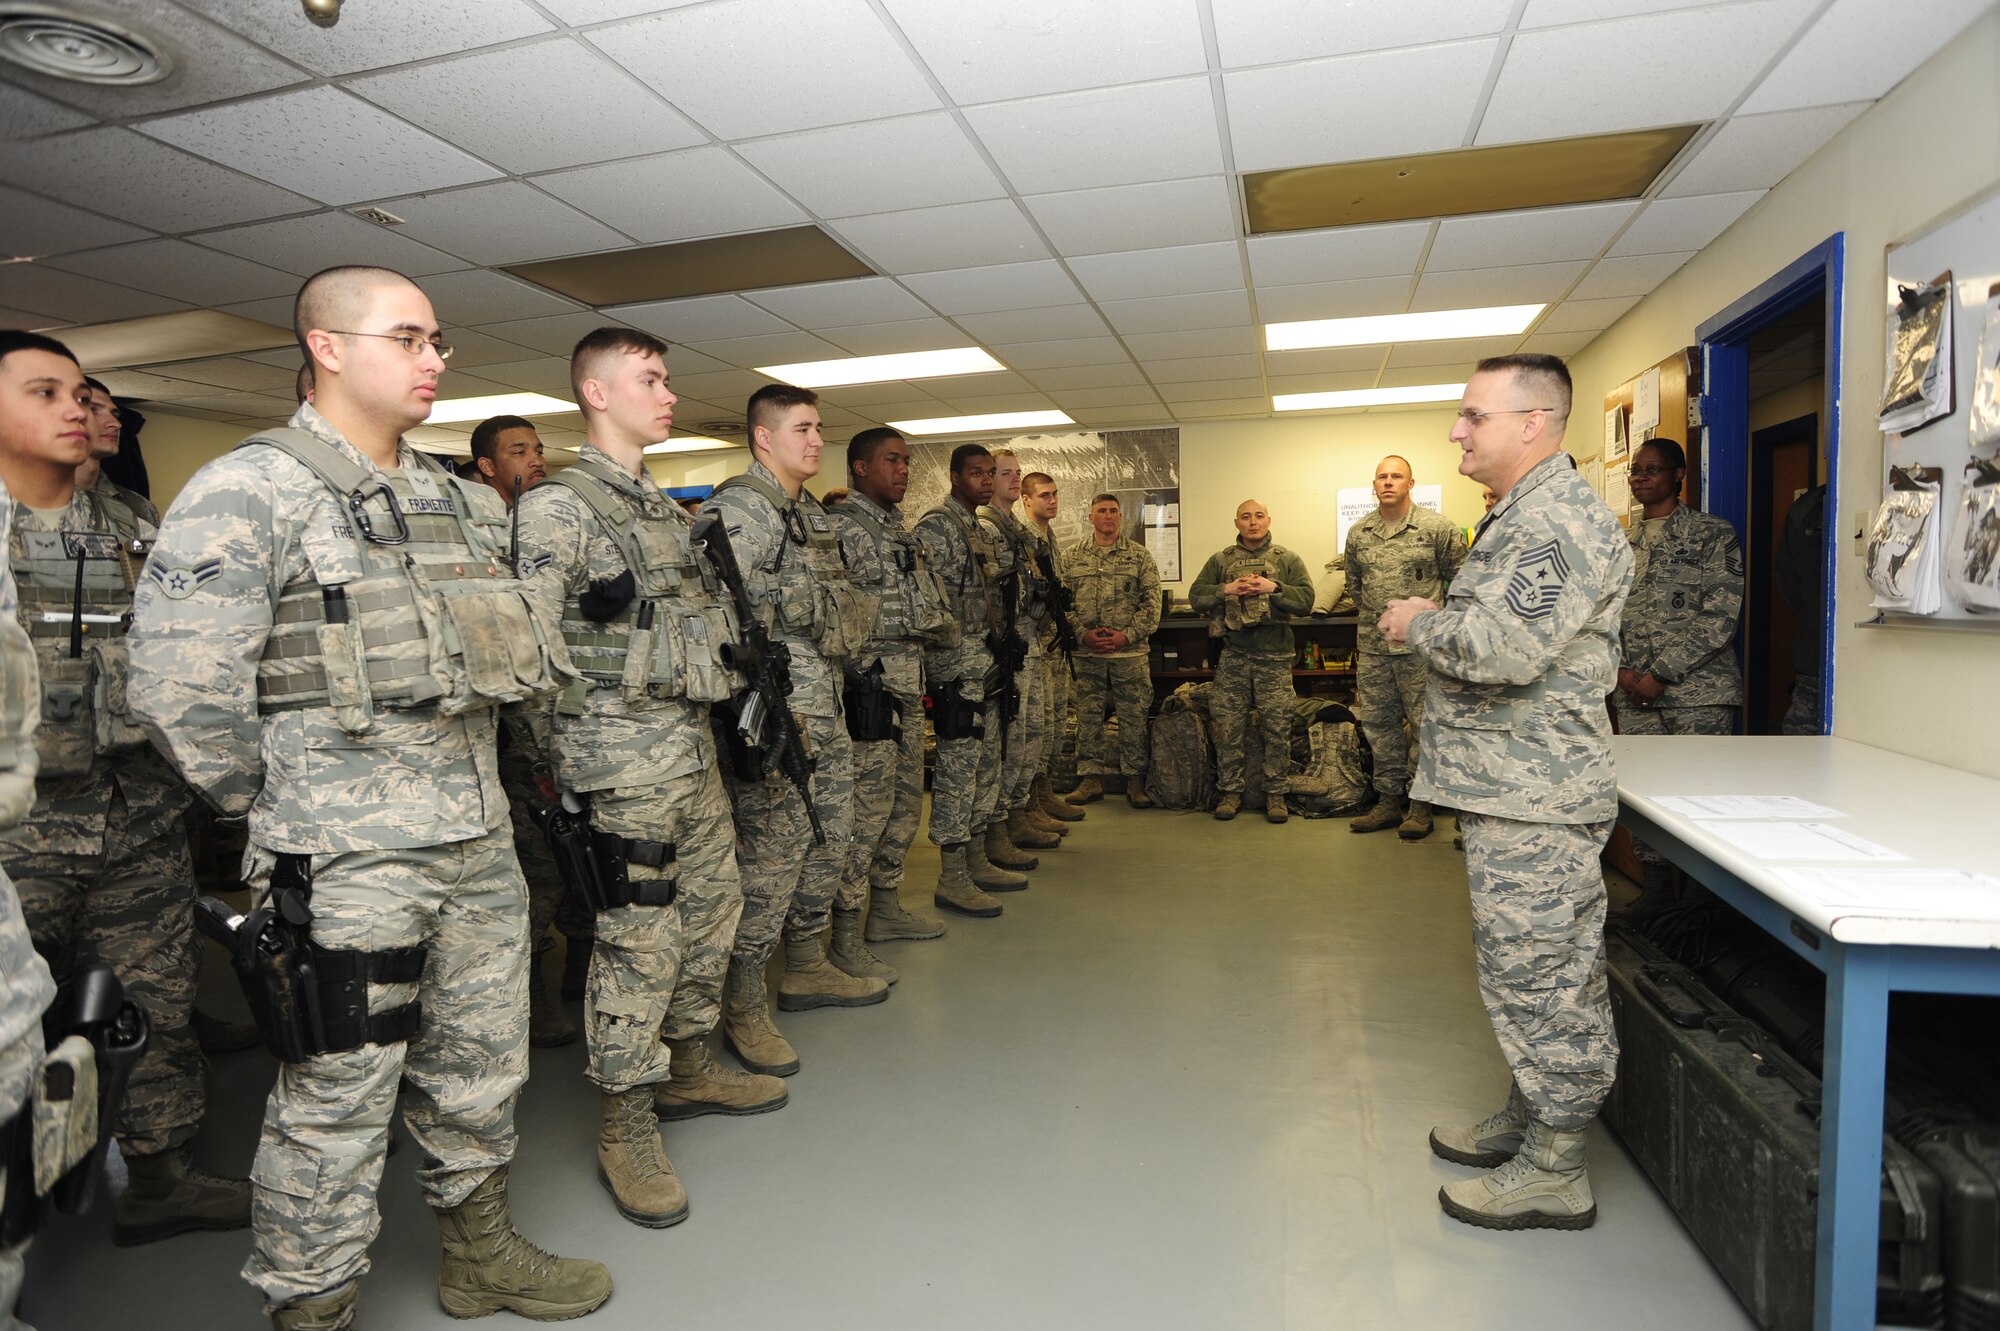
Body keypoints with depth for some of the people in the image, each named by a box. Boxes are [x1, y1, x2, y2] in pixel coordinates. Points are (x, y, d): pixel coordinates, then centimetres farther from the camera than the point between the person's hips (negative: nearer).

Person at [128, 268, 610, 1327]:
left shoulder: (463, 502, 12)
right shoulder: (252, 488, -9)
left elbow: (528, 645, 19)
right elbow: (178, 681, -15)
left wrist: (465, 765, 13)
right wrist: (273, 805, -6)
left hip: (479, 839, 7)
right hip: (345, 860, -7)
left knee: (483, 1067, 19)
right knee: (337, 1097, 6)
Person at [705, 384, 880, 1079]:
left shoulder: (813, 514, 18)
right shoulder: (738, 508, -11)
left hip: (827, 708, 9)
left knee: (828, 841, 16)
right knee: (771, 851, -6)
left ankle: (808, 968, 32)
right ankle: (743, 1003, 7)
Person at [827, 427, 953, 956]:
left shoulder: (898, 528, 19)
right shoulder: (843, 526, -10)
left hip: (908, 679, 10)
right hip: (870, 679, -10)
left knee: (906, 800, 16)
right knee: (866, 805, -7)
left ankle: (886, 910, 30)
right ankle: (845, 937, 2)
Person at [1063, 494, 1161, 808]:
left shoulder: (1139, 555, 5)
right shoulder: (1072, 556, 7)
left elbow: (1152, 601, -1)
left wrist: (1128, 635, -11)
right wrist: (1082, 634, -10)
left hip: (1130, 652, -1)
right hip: (1086, 652, 1)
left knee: (1133, 716, 3)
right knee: (1088, 717, 6)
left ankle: (1135, 780, 14)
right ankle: (1092, 777, 16)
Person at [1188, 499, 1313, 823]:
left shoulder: (1287, 559, 6)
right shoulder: (1221, 560, 9)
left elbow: (1306, 599, -4)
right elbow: (1196, 597, 2)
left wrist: (1274, 588, -18)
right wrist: (1226, 590, -13)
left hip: (1275, 656, -1)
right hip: (1233, 656, 1)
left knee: (1277, 728, 2)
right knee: (1227, 726, 3)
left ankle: (1276, 793, 13)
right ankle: (1230, 791, 15)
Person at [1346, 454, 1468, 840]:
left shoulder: (1437, 528, -3)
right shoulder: (1358, 534, 10)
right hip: (1372, 646, 5)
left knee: (1425, 724, -1)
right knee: (1378, 724, 9)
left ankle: (1420, 805, 10)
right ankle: (1388, 800, 20)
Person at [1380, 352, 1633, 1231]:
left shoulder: (1561, 521, -18)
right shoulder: (1522, 517, 17)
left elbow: (1504, 647, -29)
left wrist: (1417, 622, -14)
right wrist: (1431, 621, 10)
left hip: (1534, 799, -11)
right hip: (1510, 788, 11)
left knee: (1539, 972, -1)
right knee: (1527, 965, 20)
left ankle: (1554, 1173, 13)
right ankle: (1531, 1118, 35)